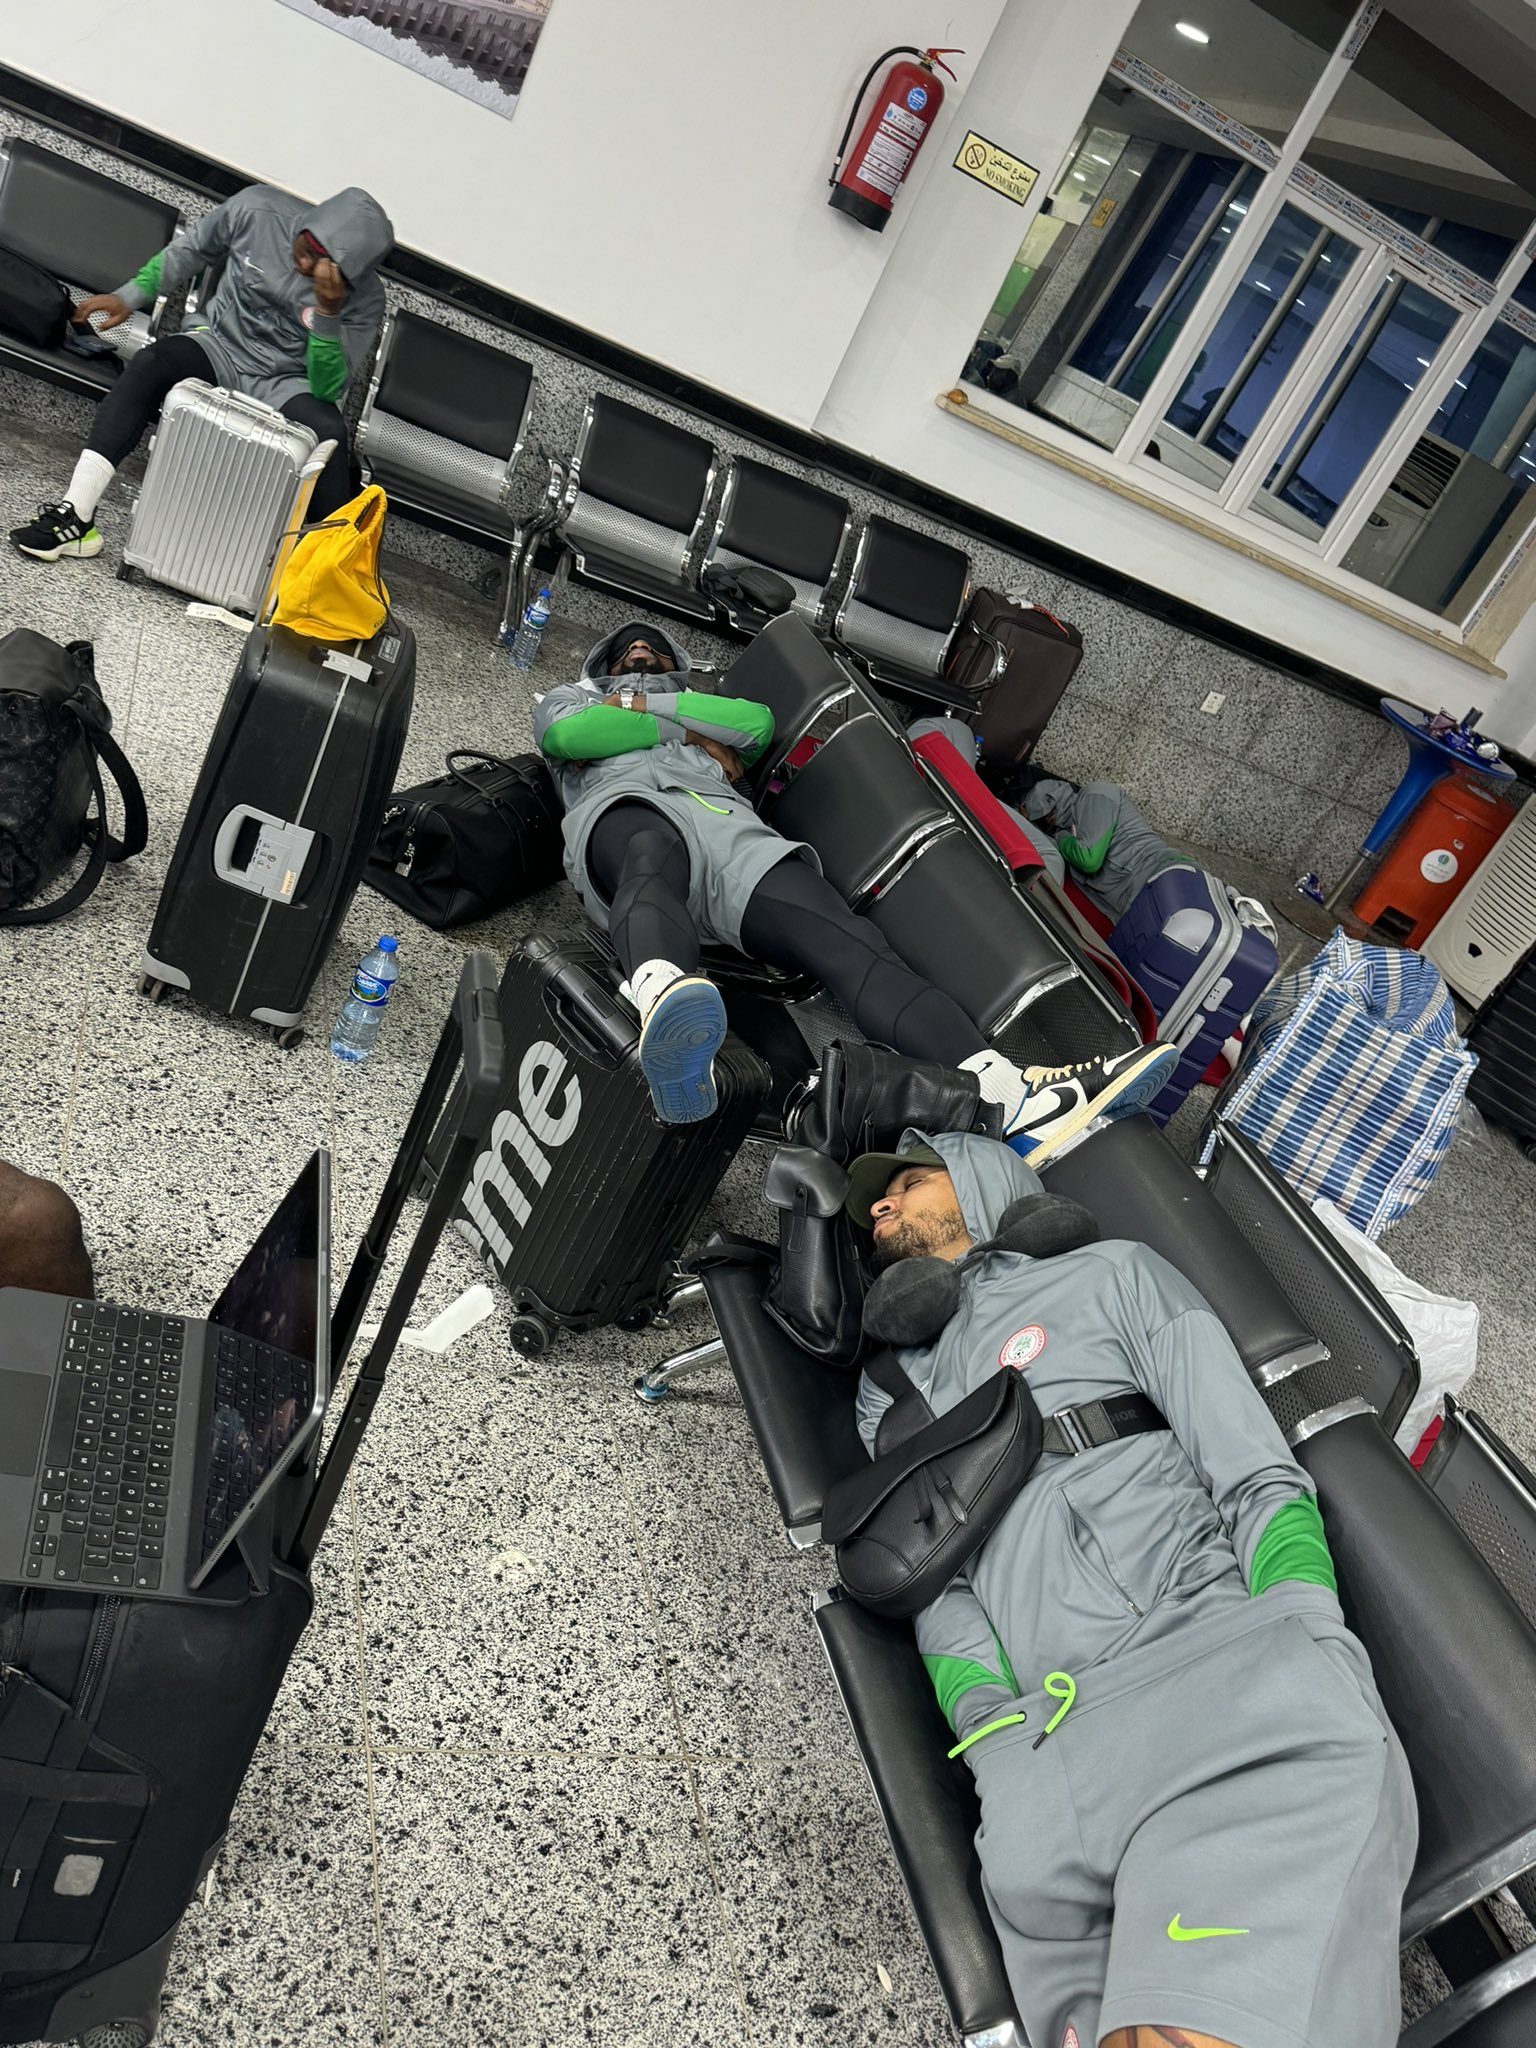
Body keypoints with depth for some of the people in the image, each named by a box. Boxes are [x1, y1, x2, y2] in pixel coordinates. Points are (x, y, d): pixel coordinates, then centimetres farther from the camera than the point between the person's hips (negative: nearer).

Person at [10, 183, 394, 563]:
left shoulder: (365, 300, -17)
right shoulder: (256, 209, -11)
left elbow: (327, 390, -22)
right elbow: (189, 252, 8)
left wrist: (328, 312, -34)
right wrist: (129, 296, 3)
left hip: (284, 385, -2)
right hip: (219, 347, 2)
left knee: (329, 433, -34)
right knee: (150, 364, -27)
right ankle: (75, 516, -33)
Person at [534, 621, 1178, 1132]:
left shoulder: (706, 706, 45)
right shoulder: (572, 696, 39)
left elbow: (757, 723, 18)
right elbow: (564, 735, 11)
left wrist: (647, 702, 16)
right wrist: (686, 735, 13)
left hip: (726, 819, 2)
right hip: (626, 807, -2)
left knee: (849, 943, -26)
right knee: (652, 857, -44)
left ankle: (1008, 1095, -48)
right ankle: (664, 1006, -79)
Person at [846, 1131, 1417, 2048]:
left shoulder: (1108, 1274, 18)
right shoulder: (889, 1393, 29)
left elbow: (1259, 1481, 9)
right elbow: (935, 1588, 16)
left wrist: (1300, 1667, -9)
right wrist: (1005, 1746, -4)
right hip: (1052, 1721, 4)